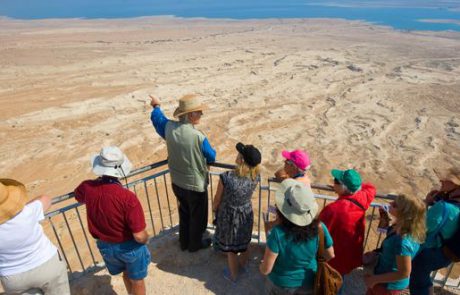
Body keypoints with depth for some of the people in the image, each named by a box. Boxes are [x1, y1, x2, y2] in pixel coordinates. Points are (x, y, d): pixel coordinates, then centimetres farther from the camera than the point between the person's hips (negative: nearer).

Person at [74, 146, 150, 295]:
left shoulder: (87, 188, -19)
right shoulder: (127, 197, -34)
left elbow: (78, 196, 10)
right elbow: (139, 236, -29)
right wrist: (146, 238, -7)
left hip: (104, 246, 5)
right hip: (129, 247, -5)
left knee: (126, 274, 32)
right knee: (137, 281, 23)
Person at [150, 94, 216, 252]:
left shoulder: (169, 127, -13)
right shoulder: (198, 137, -29)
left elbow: (157, 118, 11)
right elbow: (212, 157, -11)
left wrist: (156, 106, 31)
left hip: (177, 183, 6)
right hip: (195, 185, -6)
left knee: (184, 213, 28)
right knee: (197, 216, 20)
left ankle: (184, 242, 47)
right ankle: (195, 244, 42)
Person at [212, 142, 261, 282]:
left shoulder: (226, 177, -34)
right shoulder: (256, 176, -22)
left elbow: (218, 199, -13)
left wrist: (214, 208, 5)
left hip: (229, 216, -3)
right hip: (247, 214, 4)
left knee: (230, 247, 22)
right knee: (244, 242, 31)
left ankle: (233, 275, 46)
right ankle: (243, 264, 59)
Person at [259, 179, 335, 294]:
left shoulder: (278, 233, -36)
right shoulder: (319, 228, -26)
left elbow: (265, 270, -25)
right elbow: (330, 255, -6)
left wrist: (261, 266, -2)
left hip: (281, 285, -2)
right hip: (309, 284, 3)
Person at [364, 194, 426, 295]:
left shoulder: (403, 241, -37)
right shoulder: (400, 228, -11)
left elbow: (404, 273, -28)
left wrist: (375, 279, -21)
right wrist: (376, 253, -1)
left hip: (390, 284, -7)